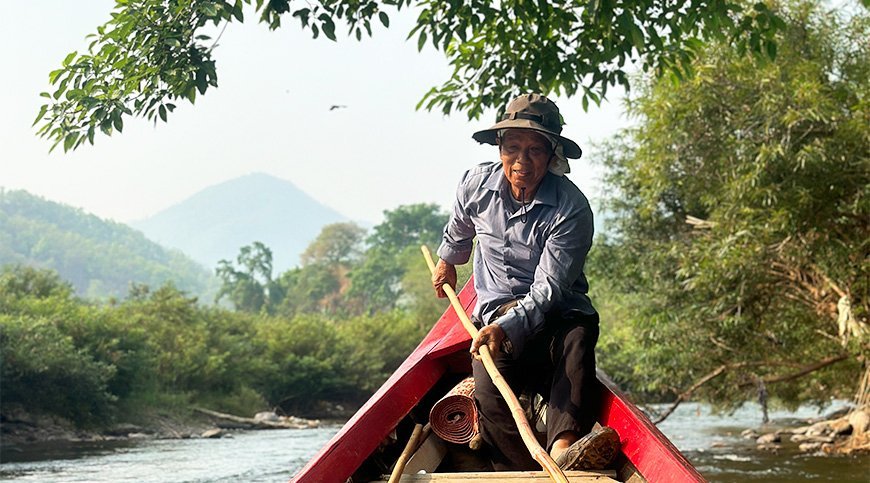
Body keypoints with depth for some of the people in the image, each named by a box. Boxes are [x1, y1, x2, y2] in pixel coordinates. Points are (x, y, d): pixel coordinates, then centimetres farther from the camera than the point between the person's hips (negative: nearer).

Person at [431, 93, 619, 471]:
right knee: (490, 393, -28)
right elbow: (459, 228, 25)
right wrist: (448, 259, 41)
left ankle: (564, 445, -59)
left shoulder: (571, 209, -16)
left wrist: (509, 326, -37)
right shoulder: (477, 184, -2)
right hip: (496, 310, 3)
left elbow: (548, 288, -21)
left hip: (558, 313, -3)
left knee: (577, 337, -39)